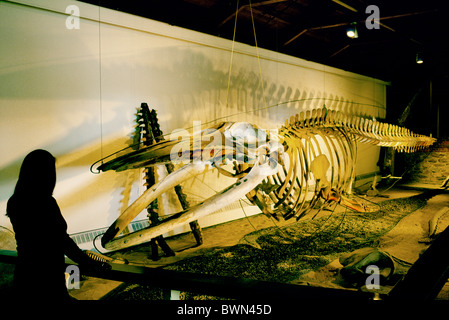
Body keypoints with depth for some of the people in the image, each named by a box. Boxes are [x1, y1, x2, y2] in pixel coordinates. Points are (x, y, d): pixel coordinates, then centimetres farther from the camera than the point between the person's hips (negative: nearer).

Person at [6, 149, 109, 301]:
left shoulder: (14, 203, 1)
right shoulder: (46, 203, -22)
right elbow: (63, 240, -17)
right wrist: (89, 262, -7)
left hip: (23, 275, 8)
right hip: (48, 278, -7)